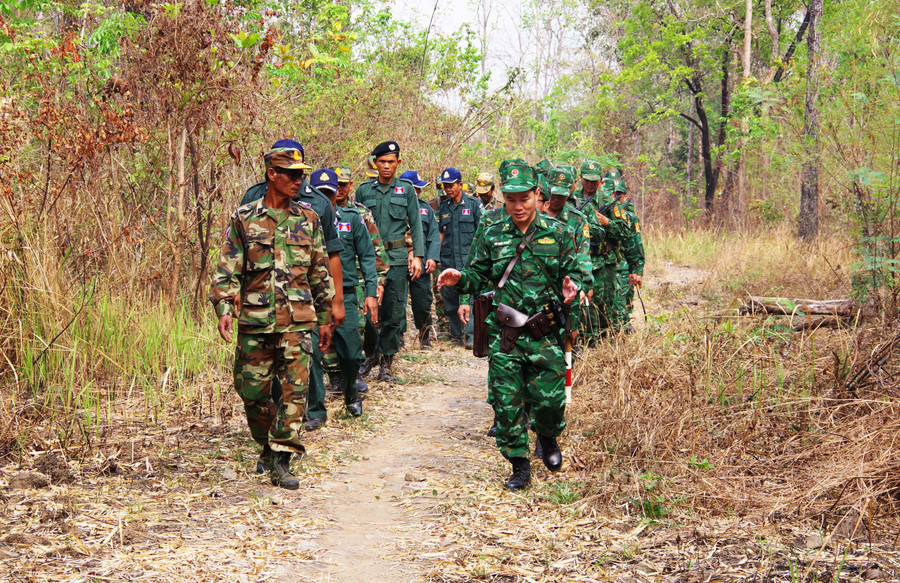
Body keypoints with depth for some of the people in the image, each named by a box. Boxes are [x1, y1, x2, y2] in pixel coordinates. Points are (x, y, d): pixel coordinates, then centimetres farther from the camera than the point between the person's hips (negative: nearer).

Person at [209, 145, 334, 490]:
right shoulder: (244, 219, 4)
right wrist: (224, 309, -12)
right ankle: (267, 446, 29)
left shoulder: (308, 219, 9)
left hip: (298, 320, 0)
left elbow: (320, 272, 15)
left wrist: (325, 318, 15)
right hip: (254, 321, 0)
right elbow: (228, 269, 2)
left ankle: (281, 460, -3)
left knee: (295, 389, -9)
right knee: (252, 392, 6)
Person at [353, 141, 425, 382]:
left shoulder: (406, 190, 7)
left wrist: (417, 256, 0)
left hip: (397, 257, 0)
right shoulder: (364, 190, 7)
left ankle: (386, 363, 9)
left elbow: (416, 225, 8)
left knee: (394, 312, 0)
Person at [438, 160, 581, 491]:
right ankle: (519, 465, 17)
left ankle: (548, 438, 34)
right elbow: (479, 277, 11)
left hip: (545, 335, -1)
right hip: (503, 336, 1)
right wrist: (459, 279, -10)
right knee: (506, 403, 2)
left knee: (549, 399, -1)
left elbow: (572, 272, 7)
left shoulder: (556, 234, 1)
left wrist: (571, 287, -15)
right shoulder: (493, 236, 5)